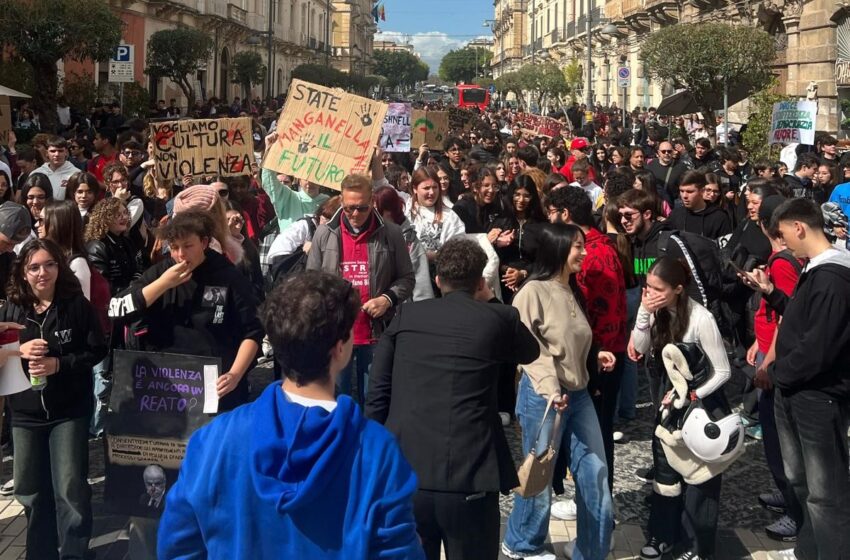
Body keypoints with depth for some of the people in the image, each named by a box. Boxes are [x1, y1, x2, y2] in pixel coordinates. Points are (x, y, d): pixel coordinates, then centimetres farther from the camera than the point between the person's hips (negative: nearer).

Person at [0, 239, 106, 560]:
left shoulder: (77, 305, -8)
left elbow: (97, 350, -7)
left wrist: (59, 364, -19)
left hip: (69, 411, -3)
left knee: (70, 490, -4)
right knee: (31, 491, 13)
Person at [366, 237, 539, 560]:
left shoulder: (405, 317, 8)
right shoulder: (498, 318, 2)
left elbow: (377, 396, 7)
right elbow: (531, 352, 24)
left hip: (402, 477, 3)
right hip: (467, 481, -2)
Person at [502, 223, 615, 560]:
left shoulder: (572, 291, 13)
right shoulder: (533, 291, -13)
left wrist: (595, 355, 6)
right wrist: (549, 388, -27)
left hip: (578, 393, 8)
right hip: (543, 395, -8)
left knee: (595, 471, 9)